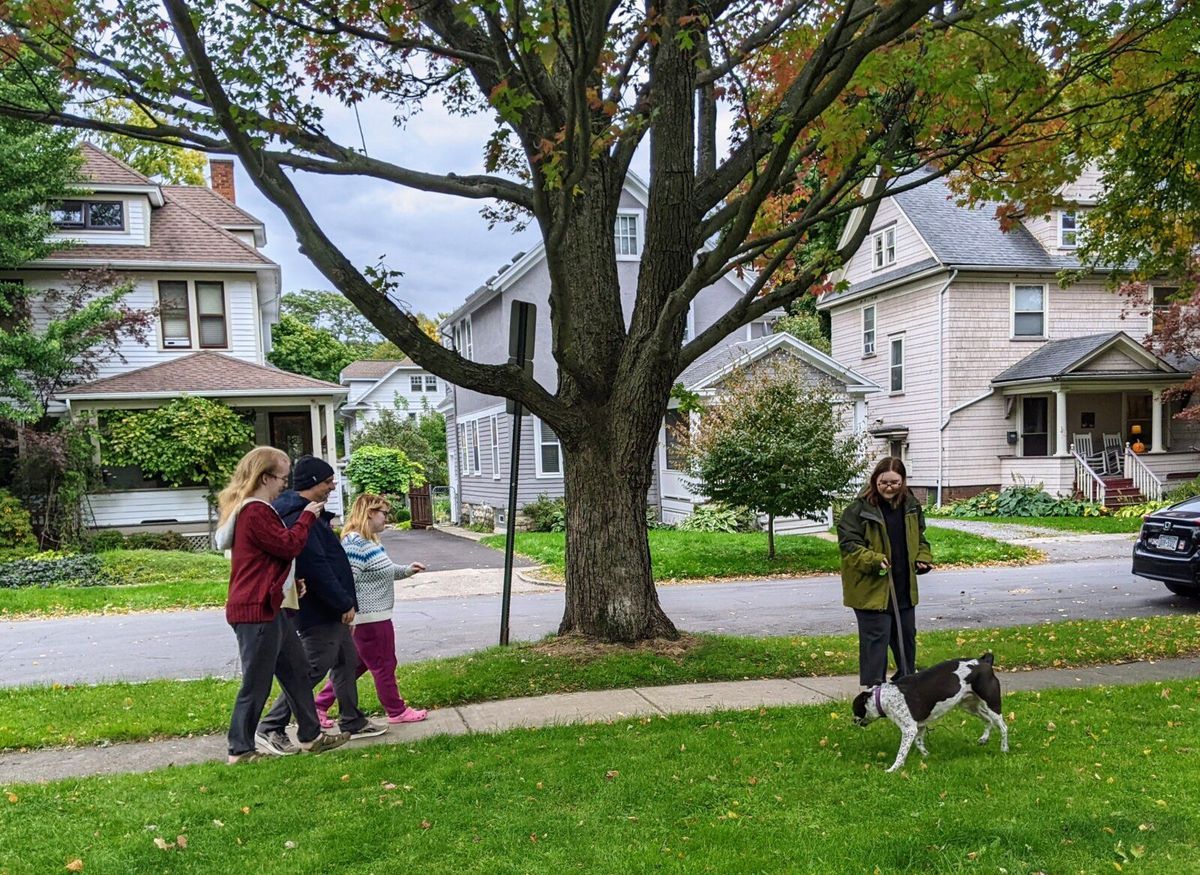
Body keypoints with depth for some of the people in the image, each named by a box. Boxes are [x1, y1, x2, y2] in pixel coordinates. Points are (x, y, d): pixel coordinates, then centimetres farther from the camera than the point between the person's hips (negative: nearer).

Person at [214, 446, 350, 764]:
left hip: (268, 608, 11)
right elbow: (288, 546, -19)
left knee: (297, 669, 15)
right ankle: (240, 750, 12)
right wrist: (307, 516, -6)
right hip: (256, 610, -11)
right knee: (257, 683, 0)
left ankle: (311, 736, 24)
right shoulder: (255, 512, -19)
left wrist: (291, 581, 12)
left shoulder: (253, 509, 16)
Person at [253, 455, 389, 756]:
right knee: (314, 669, -4)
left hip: (332, 610, 11)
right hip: (319, 612, -11)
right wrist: (345, 604, -18)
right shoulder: (299, 517, -21)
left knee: (347, 661, 17)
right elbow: (316, 568, -25)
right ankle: (270, 729, 5)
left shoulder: (310, 513, 13)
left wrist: (345, 602, 14)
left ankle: (353, 722, 29)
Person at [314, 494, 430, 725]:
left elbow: (381, 572, 25)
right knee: (384, 665, 6)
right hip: (370, 619, -10)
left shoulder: (369, 541, 11)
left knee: (356, 665, 18)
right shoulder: (355, 544, -21)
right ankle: (397, 711, 21)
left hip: (373, 617, 10)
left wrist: (406, 570, 12)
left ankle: (319, 706, 23)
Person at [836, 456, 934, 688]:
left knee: (906, 637, 18)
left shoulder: (911, 506, 6)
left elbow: (919, 539, 20)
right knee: (875, 639, -5)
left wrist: (923, 559, 1)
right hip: (871, 589, -7)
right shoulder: (859, 509, -14)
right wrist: (874, 560, -28)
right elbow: (848, 545, -14)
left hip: (904, 588, 7)